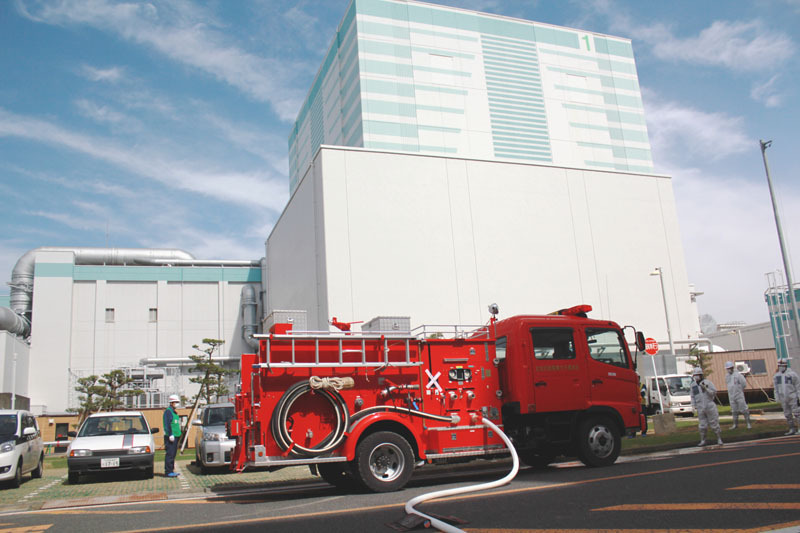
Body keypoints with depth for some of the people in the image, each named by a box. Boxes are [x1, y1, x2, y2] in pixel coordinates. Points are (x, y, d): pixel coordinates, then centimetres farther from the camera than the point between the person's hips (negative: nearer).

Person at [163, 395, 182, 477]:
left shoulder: (174, 412, 20)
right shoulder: (168, 411, -9)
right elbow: (167, 424, -17)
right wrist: (170, 434, -22)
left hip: (175, 436, 10)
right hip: (170, 436, -10)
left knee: (173, 454, 12)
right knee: (170, 454, -9)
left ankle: (171, 470, 17)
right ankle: (168, 472, -8)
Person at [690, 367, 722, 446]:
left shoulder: (707, 382, -3)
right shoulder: (693, 385, 8)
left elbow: (714, 393, -5)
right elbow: (693, 397, 15)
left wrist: (705, 388, -18)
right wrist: (693, 405, 4)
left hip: (710, 406, -3)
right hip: (700, 408, 3)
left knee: (714, 423, 2)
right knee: (702, 425, 3)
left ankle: (719, 439, 14)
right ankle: (703, 441, 11)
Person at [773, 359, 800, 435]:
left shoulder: (792, 374, -6)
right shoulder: (776, 376, 8)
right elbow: (776, 388, 13)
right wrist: (777, 398, 8)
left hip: (792, 397, -5)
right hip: (783, 398, 5)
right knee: (788, 415, 8)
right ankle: (792, 429, 15)